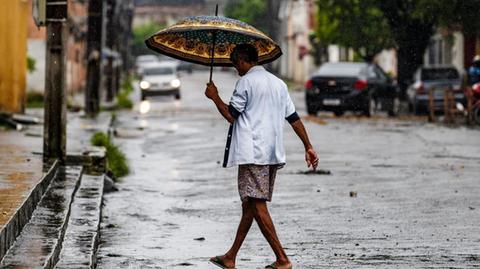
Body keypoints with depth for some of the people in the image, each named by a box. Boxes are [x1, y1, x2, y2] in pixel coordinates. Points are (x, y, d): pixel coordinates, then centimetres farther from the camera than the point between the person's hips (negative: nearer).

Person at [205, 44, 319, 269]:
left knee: (257, 204, -10)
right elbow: (294, 118, 16)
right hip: (273, 154, 9)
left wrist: (214, 97, 7)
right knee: (250, 204, 14)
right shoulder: (278, 83, 18)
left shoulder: (246, 81, -6)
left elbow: (230, 115, -8)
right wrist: (308, 146, 17)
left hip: (253, 153, -8)